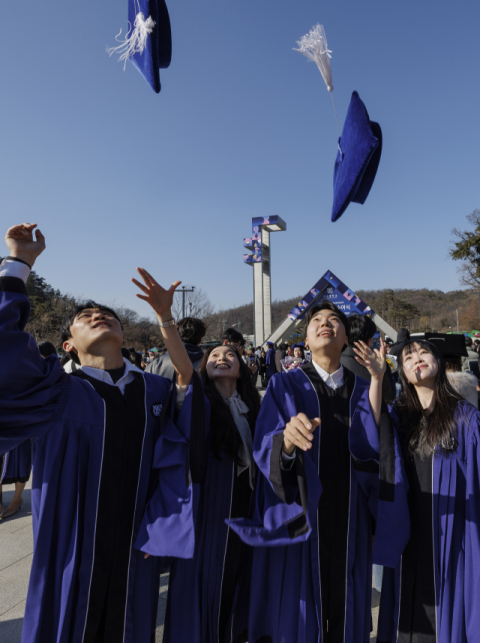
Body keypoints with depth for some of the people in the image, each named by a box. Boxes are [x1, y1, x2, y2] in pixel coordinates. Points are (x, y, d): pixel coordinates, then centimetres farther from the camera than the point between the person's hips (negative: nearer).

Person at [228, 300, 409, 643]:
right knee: (298, 609, 10)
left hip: (349, 524, 3)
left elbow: (381, 457, -3)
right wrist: (287, 439, -37)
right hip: (298, 522, -2)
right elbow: (263, 449, -15)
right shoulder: (285, 386, -5)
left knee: (346, 614, 16)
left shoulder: (364, 391, 4)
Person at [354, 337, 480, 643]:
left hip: (450, 533, -2)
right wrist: (376, 378, -27)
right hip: (407, 531, 3)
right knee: (408, 612, 15)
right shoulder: (399, 415, 1)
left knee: (445, 609, 11)